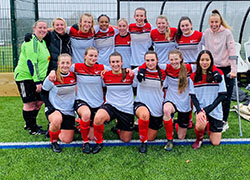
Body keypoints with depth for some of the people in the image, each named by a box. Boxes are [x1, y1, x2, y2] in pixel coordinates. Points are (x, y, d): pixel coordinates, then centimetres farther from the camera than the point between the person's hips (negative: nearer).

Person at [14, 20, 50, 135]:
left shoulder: (42, 42, 13)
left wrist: (40, 80, 17)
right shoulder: (31, 42, -16)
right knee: (30, 103, -3)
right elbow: (31, 63, -22)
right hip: (25, 77, -9)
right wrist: (37, 81, -25)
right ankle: (32, 129, 11)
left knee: (39, 102, 13)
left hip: (37, 77, 9)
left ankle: (29, 124, 31)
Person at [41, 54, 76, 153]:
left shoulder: (74, 76, -4)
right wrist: (49, 106, -15)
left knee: (67, 140, -1)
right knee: (57, 120, -40)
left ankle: (53, 128, 31)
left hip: (69, 111, 4)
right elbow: (43, 93, -3)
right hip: (54, 109, -3)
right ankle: (53, 142, -10)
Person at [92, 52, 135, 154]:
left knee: (126, 140, 9)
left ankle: (118, 127, 44)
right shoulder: (105, 75, -4)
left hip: (127, 109, 1)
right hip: (111, 106, 0)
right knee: (98, 118, -35)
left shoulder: (129, 75, -7)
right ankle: (99, 142, -9)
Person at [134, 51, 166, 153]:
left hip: (157, 109, 3)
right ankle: (143, 142, -20)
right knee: (145, 114, -42)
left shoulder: (163, 73, 0)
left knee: (151, 138, 9)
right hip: (141, 104, -2)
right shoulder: (139, 71, -4)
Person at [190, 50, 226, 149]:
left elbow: (222, 94, -8)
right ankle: (199, 138, 2)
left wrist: (208, 109, -15)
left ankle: (209, 125, 35)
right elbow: (193, 96, -2)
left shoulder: (218, 74, -7)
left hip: (215, 111, 0)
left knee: (215, 143, 2)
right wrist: (199, 111, -19)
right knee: (200, 124, -34)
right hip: (200, 108, 0)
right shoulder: (194, 76, -2)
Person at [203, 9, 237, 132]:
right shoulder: (207, 33, 2)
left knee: (226, 97, 1)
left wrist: (233, 70, -14)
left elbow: (232, 51, -10)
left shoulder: (227, 32, -9)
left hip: (226, 68, -3)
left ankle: (224, 122, 16)